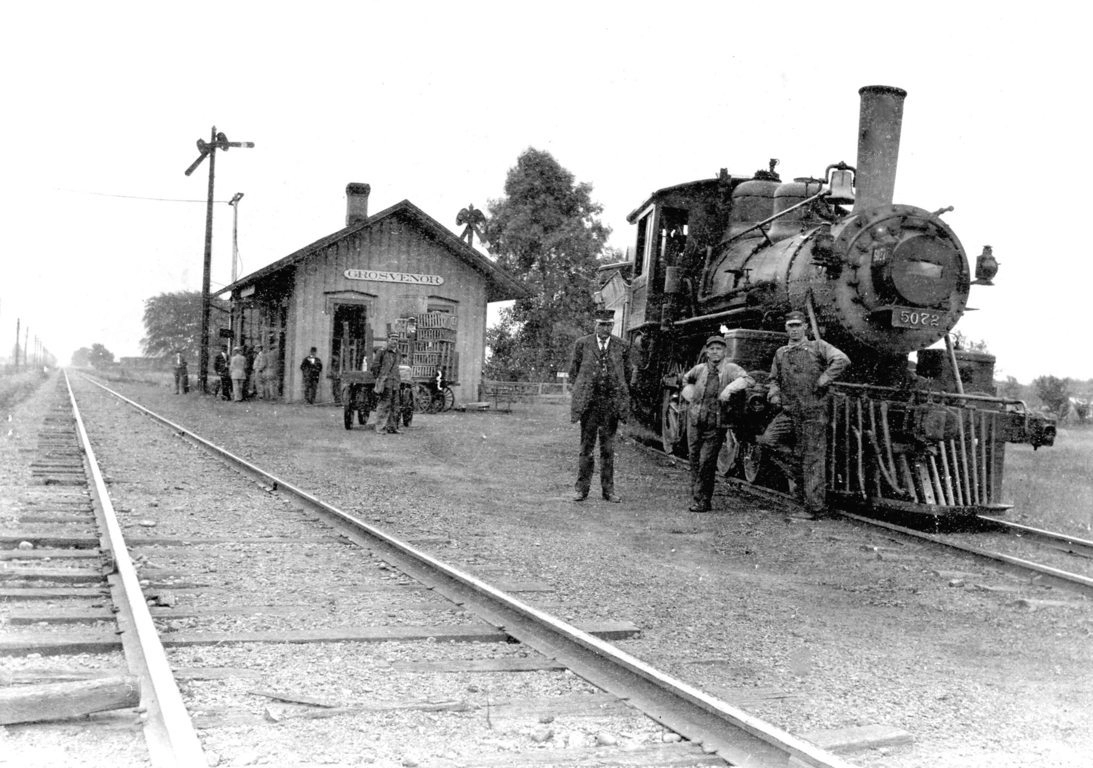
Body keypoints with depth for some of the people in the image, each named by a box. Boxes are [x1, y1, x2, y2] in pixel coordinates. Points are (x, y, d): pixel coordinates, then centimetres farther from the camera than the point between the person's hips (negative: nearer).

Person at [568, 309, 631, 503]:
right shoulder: (582, 344, 2)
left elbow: (626, 374, 13)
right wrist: (578, 394, 4)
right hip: (588, 402, -1)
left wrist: (622, 398, 10)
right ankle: (582, 489, 9)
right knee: (586, 446, 3)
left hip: (612, 402, 1)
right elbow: (573, 371, 8)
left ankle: (608, 490, 12)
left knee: (608, 448, 6)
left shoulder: (621, 346, 6)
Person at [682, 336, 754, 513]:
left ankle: (702, 501, 4)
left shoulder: (730, 369, -2)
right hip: (695, 420, 3)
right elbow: (686, 379, 29)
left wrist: (729, 388, -30)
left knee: (706, 462, -7)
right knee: (695, 461, 6)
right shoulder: (700, 369, 8)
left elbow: (748, 380, -19)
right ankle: (696, 497, 18)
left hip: (716, 425, -3)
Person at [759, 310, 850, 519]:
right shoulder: (780, 353, 15)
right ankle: (799, 475, 4)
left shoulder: (817, 346, 0)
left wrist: (822, 382, -18)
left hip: (813, 412, -5)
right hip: (789, 412, 5)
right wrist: (774, 394, 5)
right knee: (768, 440, -14)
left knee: (813, 458, -3)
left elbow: (842, 360, -14)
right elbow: (774, 379, 26)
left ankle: (816, 508, 4)